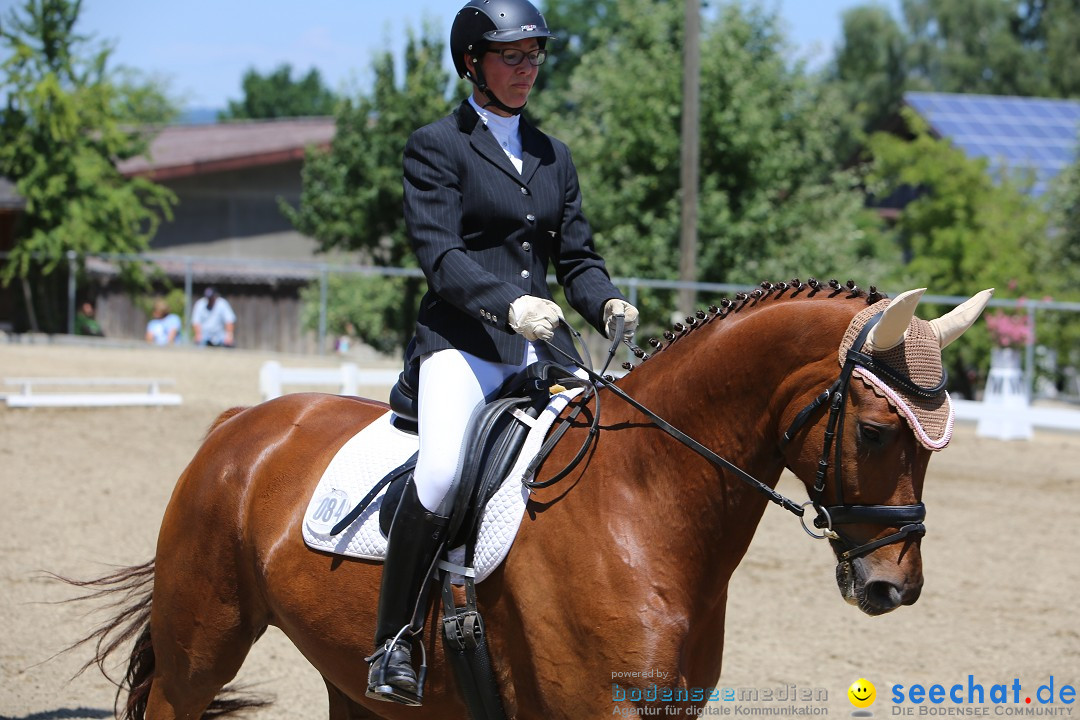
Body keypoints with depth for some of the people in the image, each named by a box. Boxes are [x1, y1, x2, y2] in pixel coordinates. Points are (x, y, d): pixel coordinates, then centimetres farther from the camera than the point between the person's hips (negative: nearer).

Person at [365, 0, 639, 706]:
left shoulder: (554, 155, 21)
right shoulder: (436, 146, 3)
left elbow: (577, 256, 18)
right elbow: (440, 255, -10)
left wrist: (608, 303, -4)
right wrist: (508, 303, -26)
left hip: (544, 345, 6)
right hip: (462, 342, -6)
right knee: (441, 473, -29)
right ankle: (392, 642, -17)